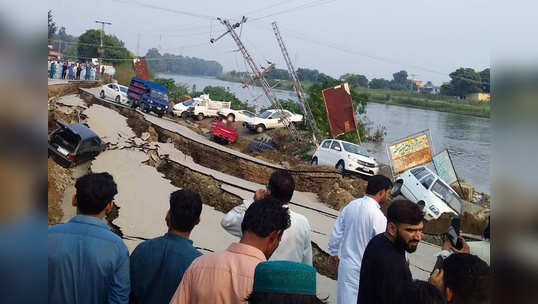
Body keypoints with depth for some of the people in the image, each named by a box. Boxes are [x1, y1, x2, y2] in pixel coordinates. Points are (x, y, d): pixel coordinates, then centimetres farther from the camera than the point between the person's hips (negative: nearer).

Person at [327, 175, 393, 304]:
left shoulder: (350, 205, 0)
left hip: (345, 263, 6)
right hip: (363, 269, -6)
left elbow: (336, 232, 8)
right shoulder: (377, 215, -20)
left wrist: (333, 253, 23)